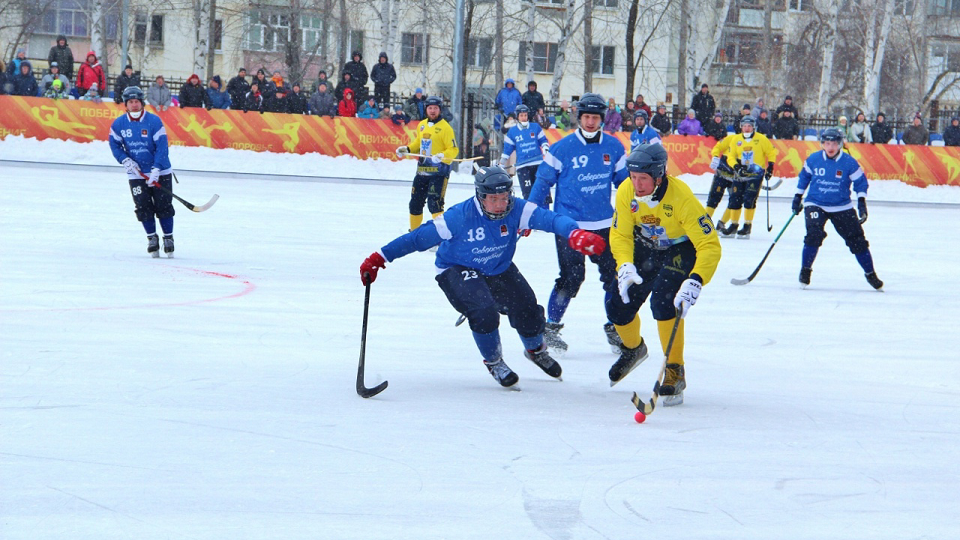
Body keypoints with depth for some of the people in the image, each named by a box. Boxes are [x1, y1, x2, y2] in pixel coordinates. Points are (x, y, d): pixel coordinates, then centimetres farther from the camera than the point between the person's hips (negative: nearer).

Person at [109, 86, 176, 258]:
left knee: (163, 206, -3)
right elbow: (115, 145, 6)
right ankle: (152, 238, 13)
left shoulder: (154, 121, -13)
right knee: (143, 208, -2)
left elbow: (162, 147, -15)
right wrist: (125, 160, -11)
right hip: (136, 174, 2)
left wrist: (156, 170, -23)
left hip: (160, 172, -2)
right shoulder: (119, 124, -3)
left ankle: (168, 238, 11)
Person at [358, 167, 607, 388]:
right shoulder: (459, 217, -30)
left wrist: (574, 234, -57)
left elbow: (549, 219, -35)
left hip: (499, 269, 4)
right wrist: (379, 258, -24)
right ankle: (493, 362, 2)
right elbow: (419, 237, -24)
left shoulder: (516, 210, -22)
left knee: (526, 308, -2)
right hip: (457, 271, -4)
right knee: (484, 310, -27)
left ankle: (536, 350, 34)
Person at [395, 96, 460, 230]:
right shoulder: (422, 125, 12)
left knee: (434, 203, -18)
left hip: (439, 172, -7)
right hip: (422, 171, 7)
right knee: (415, 203, 14)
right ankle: (414, 231, 31)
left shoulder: (445, 128, -9)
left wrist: (442, 156, -29)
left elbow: (454, 150, -12)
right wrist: (407, 149, 11)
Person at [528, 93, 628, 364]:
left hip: (603, 225, 4)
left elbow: (624, 182, 14)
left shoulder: (613, 148, 4)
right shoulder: (562, 148, -6)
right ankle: (551, 327, 6)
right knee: (572, 278, -10)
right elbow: (543, 181, 0)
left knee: (614, 275, 3)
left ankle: (615, 328, 20)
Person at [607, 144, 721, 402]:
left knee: (663, 301, -28)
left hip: (682, 249, -5)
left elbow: (710, 246, -34)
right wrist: (625, 265, -27)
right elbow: (620, 234, -7)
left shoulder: (681, 197, -34)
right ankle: (633, 348, 36)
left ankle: (675, 371, -14)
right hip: (646, 248, 5)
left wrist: (695, 282, -48)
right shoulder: (626, 192, -21)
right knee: (617, 306, 0)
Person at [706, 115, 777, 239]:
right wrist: (736, 166, -15)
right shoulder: (735, 139, 4)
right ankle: (734, 225, 11)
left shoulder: (761, 139, -2)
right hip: (739, 173, 3)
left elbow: (771, 152, 5)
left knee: (749, 199, -11)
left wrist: (770, 167, -3)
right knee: (735, 199, 0)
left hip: (755, 174, -3)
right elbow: (730, 156, 4)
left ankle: (747, 226, -4)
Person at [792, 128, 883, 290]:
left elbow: (860, 181, -1)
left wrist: (861, 201, -11)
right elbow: (804, 176, 13)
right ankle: (805, 269, -5)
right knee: (814, 234, -23)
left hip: (842, 207, 0)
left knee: (856, 239, 0)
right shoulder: (813, 159, -3)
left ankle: (870, 274, 15)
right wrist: (798, 197, 14)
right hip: (815, 204, 0)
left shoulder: (849, 162, -9)